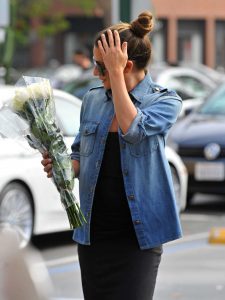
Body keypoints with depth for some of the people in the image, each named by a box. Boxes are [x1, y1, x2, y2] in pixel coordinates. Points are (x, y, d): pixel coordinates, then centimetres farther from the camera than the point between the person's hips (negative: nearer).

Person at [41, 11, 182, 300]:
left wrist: (116, 73, -19)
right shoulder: (92, 100, 8)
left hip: (138, 233, -4)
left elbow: (133, 129, -24)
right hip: (93, 230, 5)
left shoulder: (165, 101, -5)